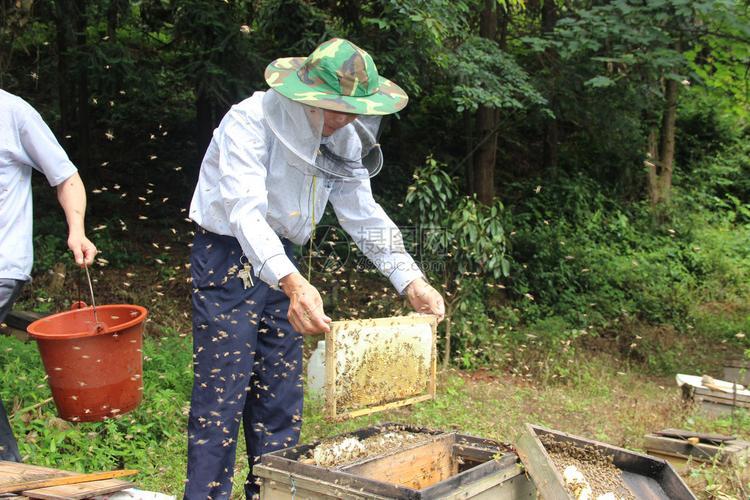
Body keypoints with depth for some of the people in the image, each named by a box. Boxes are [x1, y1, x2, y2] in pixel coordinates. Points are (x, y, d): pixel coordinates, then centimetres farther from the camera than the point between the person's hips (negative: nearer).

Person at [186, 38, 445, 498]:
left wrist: (412, 282, -12)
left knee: (281, 392, 12)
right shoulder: (250, 122, -23)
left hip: (281, 258, 7)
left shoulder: (345, 140, -2)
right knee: (222, 391, -6)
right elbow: (245, 212, -35)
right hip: (229, 256, -6)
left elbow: (365, 216, 0)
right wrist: (293, 284, -50)